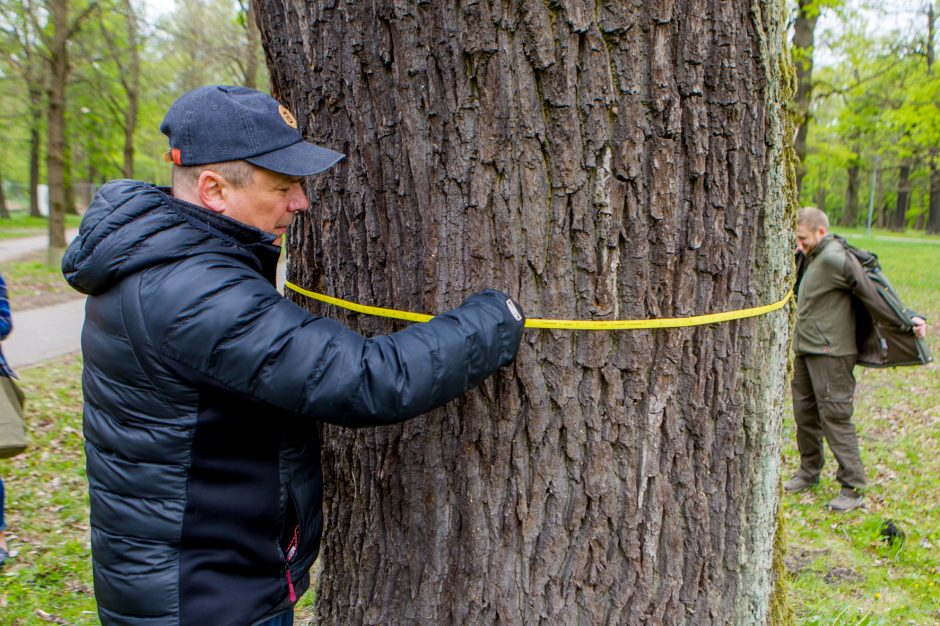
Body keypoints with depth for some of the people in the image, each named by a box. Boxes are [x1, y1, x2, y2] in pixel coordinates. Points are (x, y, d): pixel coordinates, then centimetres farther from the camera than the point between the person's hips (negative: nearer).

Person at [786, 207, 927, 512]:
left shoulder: (834, 258, -18)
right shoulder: (812, 257, 11)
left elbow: (872, 295, -17)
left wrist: (905, 325, -14)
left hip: (830, 354, -9)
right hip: (805, 350, 9)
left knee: (835, 417, -6)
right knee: (804, 414, 15)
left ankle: (852, 488, 3)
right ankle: (809, 472, 31)